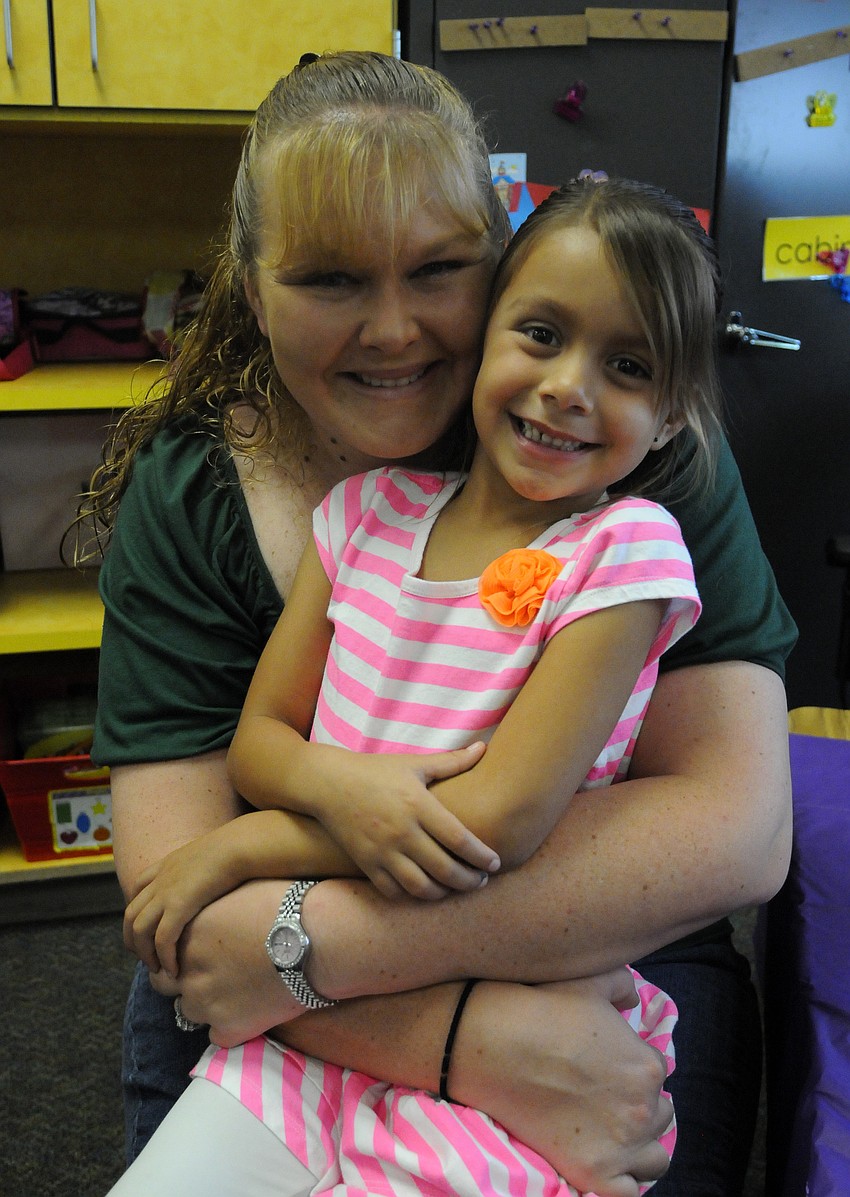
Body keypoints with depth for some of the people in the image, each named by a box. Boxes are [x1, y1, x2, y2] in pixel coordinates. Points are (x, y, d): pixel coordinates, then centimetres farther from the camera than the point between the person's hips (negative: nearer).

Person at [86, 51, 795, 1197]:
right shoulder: (186, 495, -8)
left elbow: (740, 825, -20)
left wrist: (315, 939, -24)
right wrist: (471, 1039, -28)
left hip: (607, 995, 0)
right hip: (267, 1025, 1)